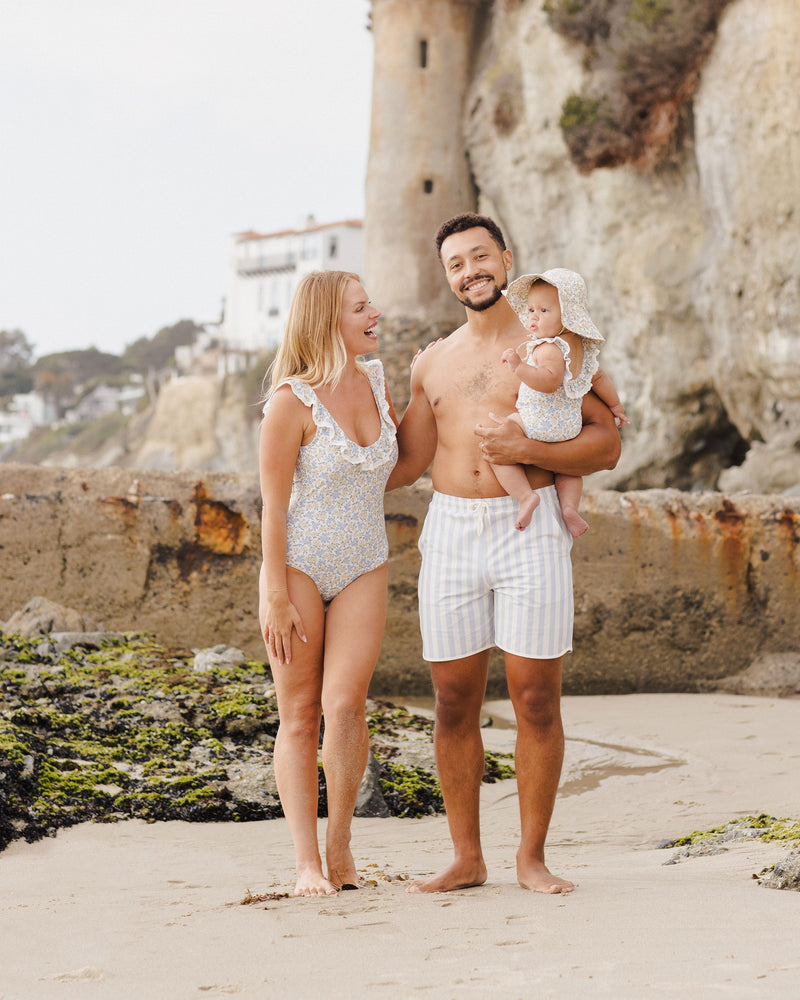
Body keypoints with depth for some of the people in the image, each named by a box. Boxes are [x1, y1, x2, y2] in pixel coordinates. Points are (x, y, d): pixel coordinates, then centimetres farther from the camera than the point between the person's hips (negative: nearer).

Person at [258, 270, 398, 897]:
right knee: (299, 716, 0)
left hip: (363, 570, 4)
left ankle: (340, 843, 3)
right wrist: (276, 598, -13)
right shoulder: (292, 401, -12)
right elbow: (274, 505, -11)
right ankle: (307, 861, 5)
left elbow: (400, 456, 23)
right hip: (296, 566, -3)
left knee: (344, 704, -13)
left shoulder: (377, 381, 5)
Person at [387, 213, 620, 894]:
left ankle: (532, 858, 9)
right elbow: (406, 462, 19)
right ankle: (466, 859, 13)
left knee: (537, 701, -2)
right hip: (450, 533, 4)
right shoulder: (431, 364, 15)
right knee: (454, 704, 3)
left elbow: (607, 446, -2)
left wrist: (526, 449, -15)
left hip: (530, 531, -4)